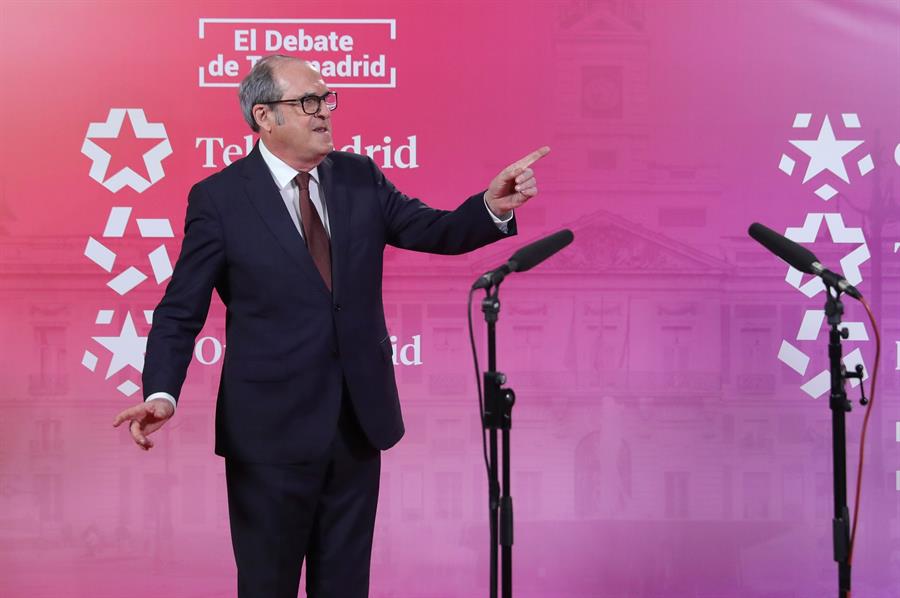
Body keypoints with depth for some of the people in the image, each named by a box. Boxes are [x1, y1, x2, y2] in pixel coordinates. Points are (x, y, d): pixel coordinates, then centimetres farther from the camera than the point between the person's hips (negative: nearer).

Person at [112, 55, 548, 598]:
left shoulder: (360, 178, 4)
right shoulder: (219, 198, -8)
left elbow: (436, 231, 0)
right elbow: (181, 312, -8)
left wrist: (493, 207, -21)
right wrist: (161, 393, -23)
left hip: (358, 424, 4)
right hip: (272, 430, -4)